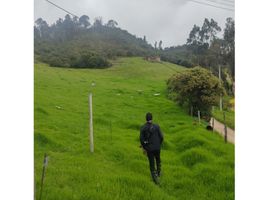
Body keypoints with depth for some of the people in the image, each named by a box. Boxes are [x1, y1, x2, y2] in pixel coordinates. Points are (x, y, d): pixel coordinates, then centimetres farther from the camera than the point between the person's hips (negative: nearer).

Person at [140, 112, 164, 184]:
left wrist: (144, 148, 5)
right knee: (158, 159, 29)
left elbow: (141, 139, -10)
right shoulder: (156, 126, -10)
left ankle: (155, 178, 9)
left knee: (151, 163, 10)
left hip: (149, 148, -1)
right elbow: (161, 137, -8)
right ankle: (158, 172, 43)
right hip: (157, 147, 1)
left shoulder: (143, 128, -10)